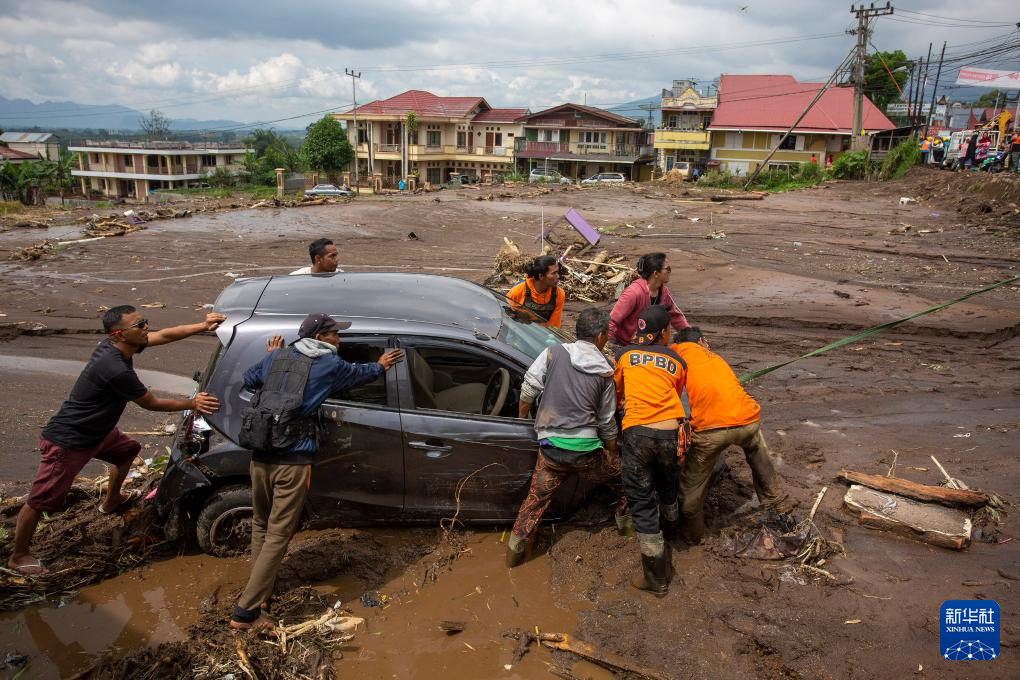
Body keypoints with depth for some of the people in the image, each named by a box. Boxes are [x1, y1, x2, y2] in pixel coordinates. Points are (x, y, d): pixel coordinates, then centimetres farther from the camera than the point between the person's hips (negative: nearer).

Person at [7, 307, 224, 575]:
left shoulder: (116, 345, -8)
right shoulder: (115, 370, -34)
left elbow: (166, 334, -5)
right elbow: (152, 404, -21)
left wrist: (203, 326, -18)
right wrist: (192, 404, -11)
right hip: (67, 442, -10)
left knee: (128, 450, 27)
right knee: (41, 501, 4)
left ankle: (111, 501, 48)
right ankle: (18, 556, 21)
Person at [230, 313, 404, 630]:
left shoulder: (276, 356, 10)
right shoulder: (330, 365, 0)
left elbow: (249, 379, 27)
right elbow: (360, 373, 20)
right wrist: (381, 366, 40)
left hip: (261, 456, 6)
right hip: (293, 461, -6)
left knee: (260, 525, 23)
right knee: (278, 535, 0)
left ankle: (261, 589, 36)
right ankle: (245, 612, 1)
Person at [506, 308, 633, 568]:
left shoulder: (554, 353, -1)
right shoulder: (605, 373, 2)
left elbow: (528, 388, -4)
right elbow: (607, 423, 8)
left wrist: (522, 417, 14)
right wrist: (614, 456, 21)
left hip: (550, 447, 1)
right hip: (586, 449, -1)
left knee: (536, 498, 15)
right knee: (621, 476, 25)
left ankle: (515, 547, 17)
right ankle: (626, 522, 38)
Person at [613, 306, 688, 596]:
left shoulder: (625, 354, 12)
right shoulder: (677, 362, 14)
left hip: (636, 433, -2)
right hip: (670, 432, 3)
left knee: (642, 503, 5)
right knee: (667, 488, 29)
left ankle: (656, 578, 11)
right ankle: (670, 531, 58)